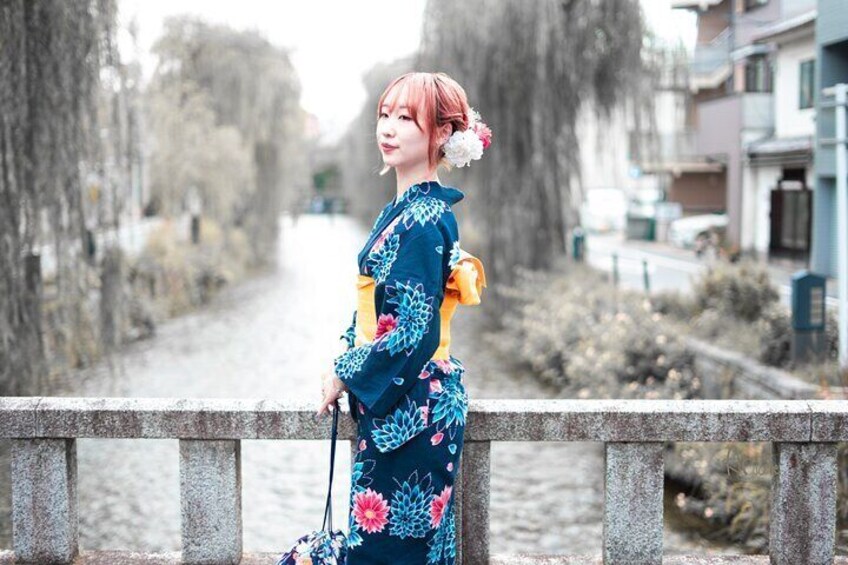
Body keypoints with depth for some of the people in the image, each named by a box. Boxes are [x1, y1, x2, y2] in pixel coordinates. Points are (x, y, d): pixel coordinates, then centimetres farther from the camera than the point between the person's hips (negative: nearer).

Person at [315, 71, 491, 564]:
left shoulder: (424, 220, -17)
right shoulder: (403, 209, 12)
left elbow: (412, 331, -21)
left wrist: (345, 375, -9)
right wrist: (347, 365, 6)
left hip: (412, 411, -9)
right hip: (396, 405, 9)